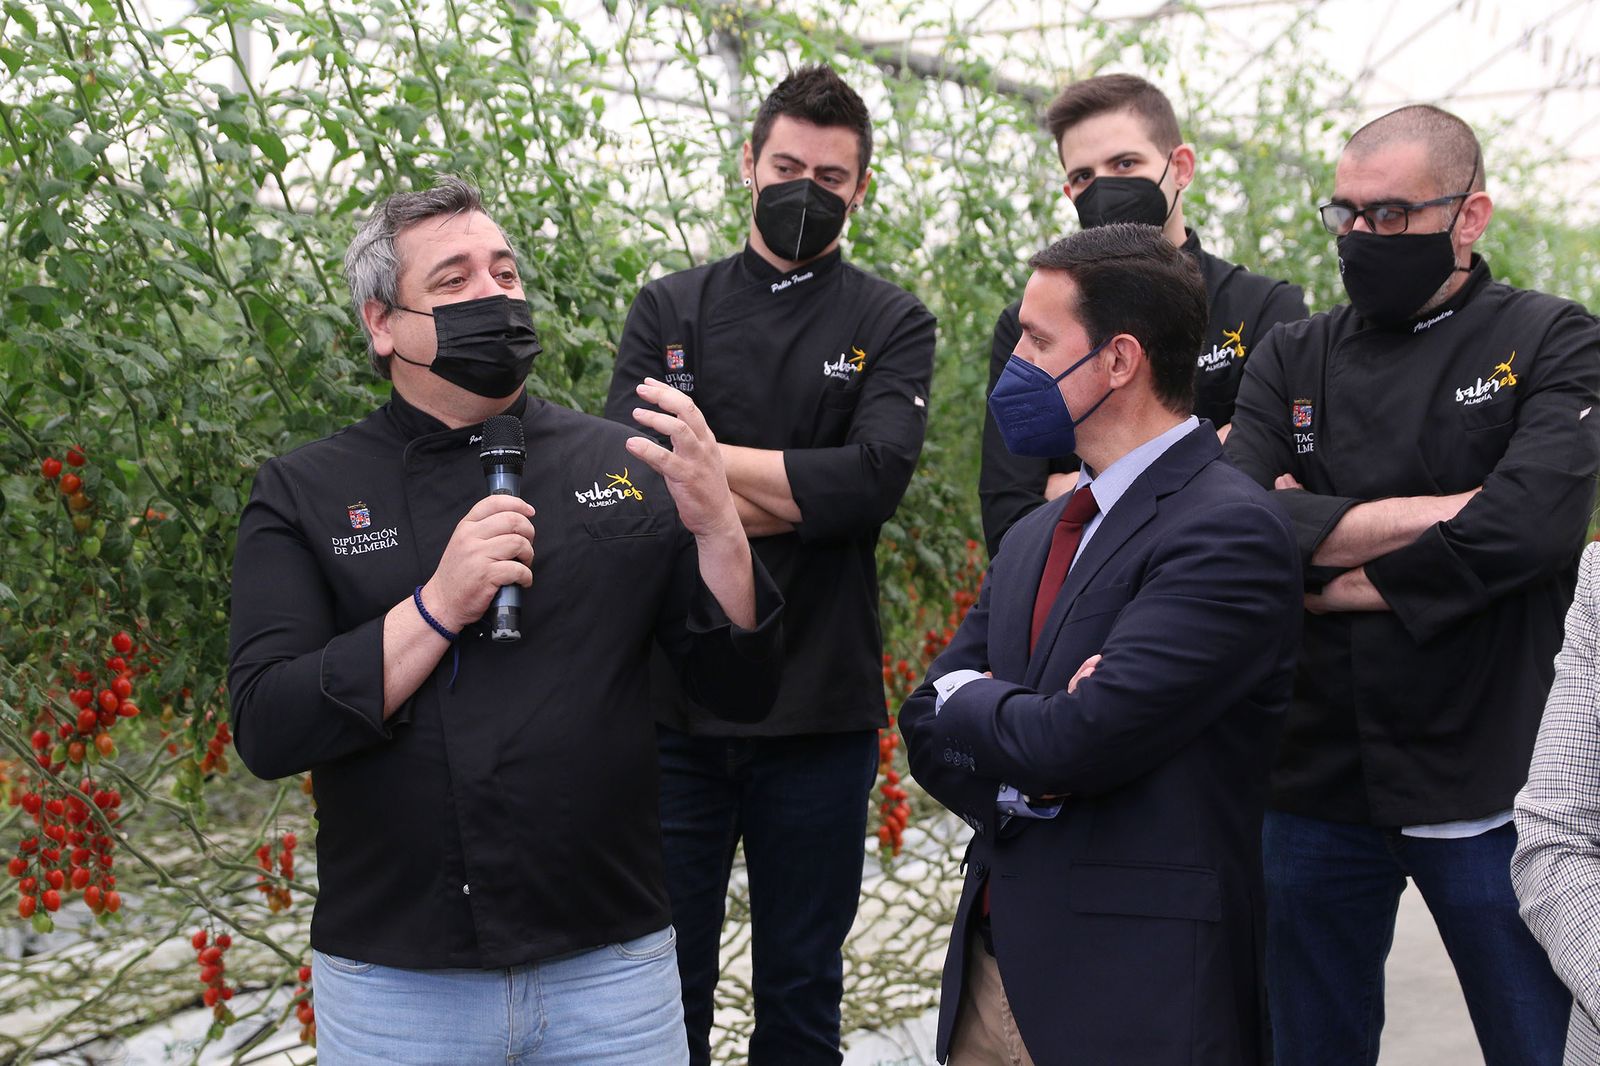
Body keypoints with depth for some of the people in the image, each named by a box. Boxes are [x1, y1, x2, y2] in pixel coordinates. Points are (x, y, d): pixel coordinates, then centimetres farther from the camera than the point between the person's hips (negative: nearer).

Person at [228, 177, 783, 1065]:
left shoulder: (619, 464, 2)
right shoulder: (303, 494, -1)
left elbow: (742, 691, 1)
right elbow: (266, 733, -10)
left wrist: (716, 526, -14)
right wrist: (439, 606, -19)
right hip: (394, 982, -1)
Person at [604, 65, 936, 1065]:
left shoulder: (892, 324, 3)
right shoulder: (670, 308, 6)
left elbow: (877, 476, -15)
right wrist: (803, 495, -12)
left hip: (821, 709, 0)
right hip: (675, 699, 1)